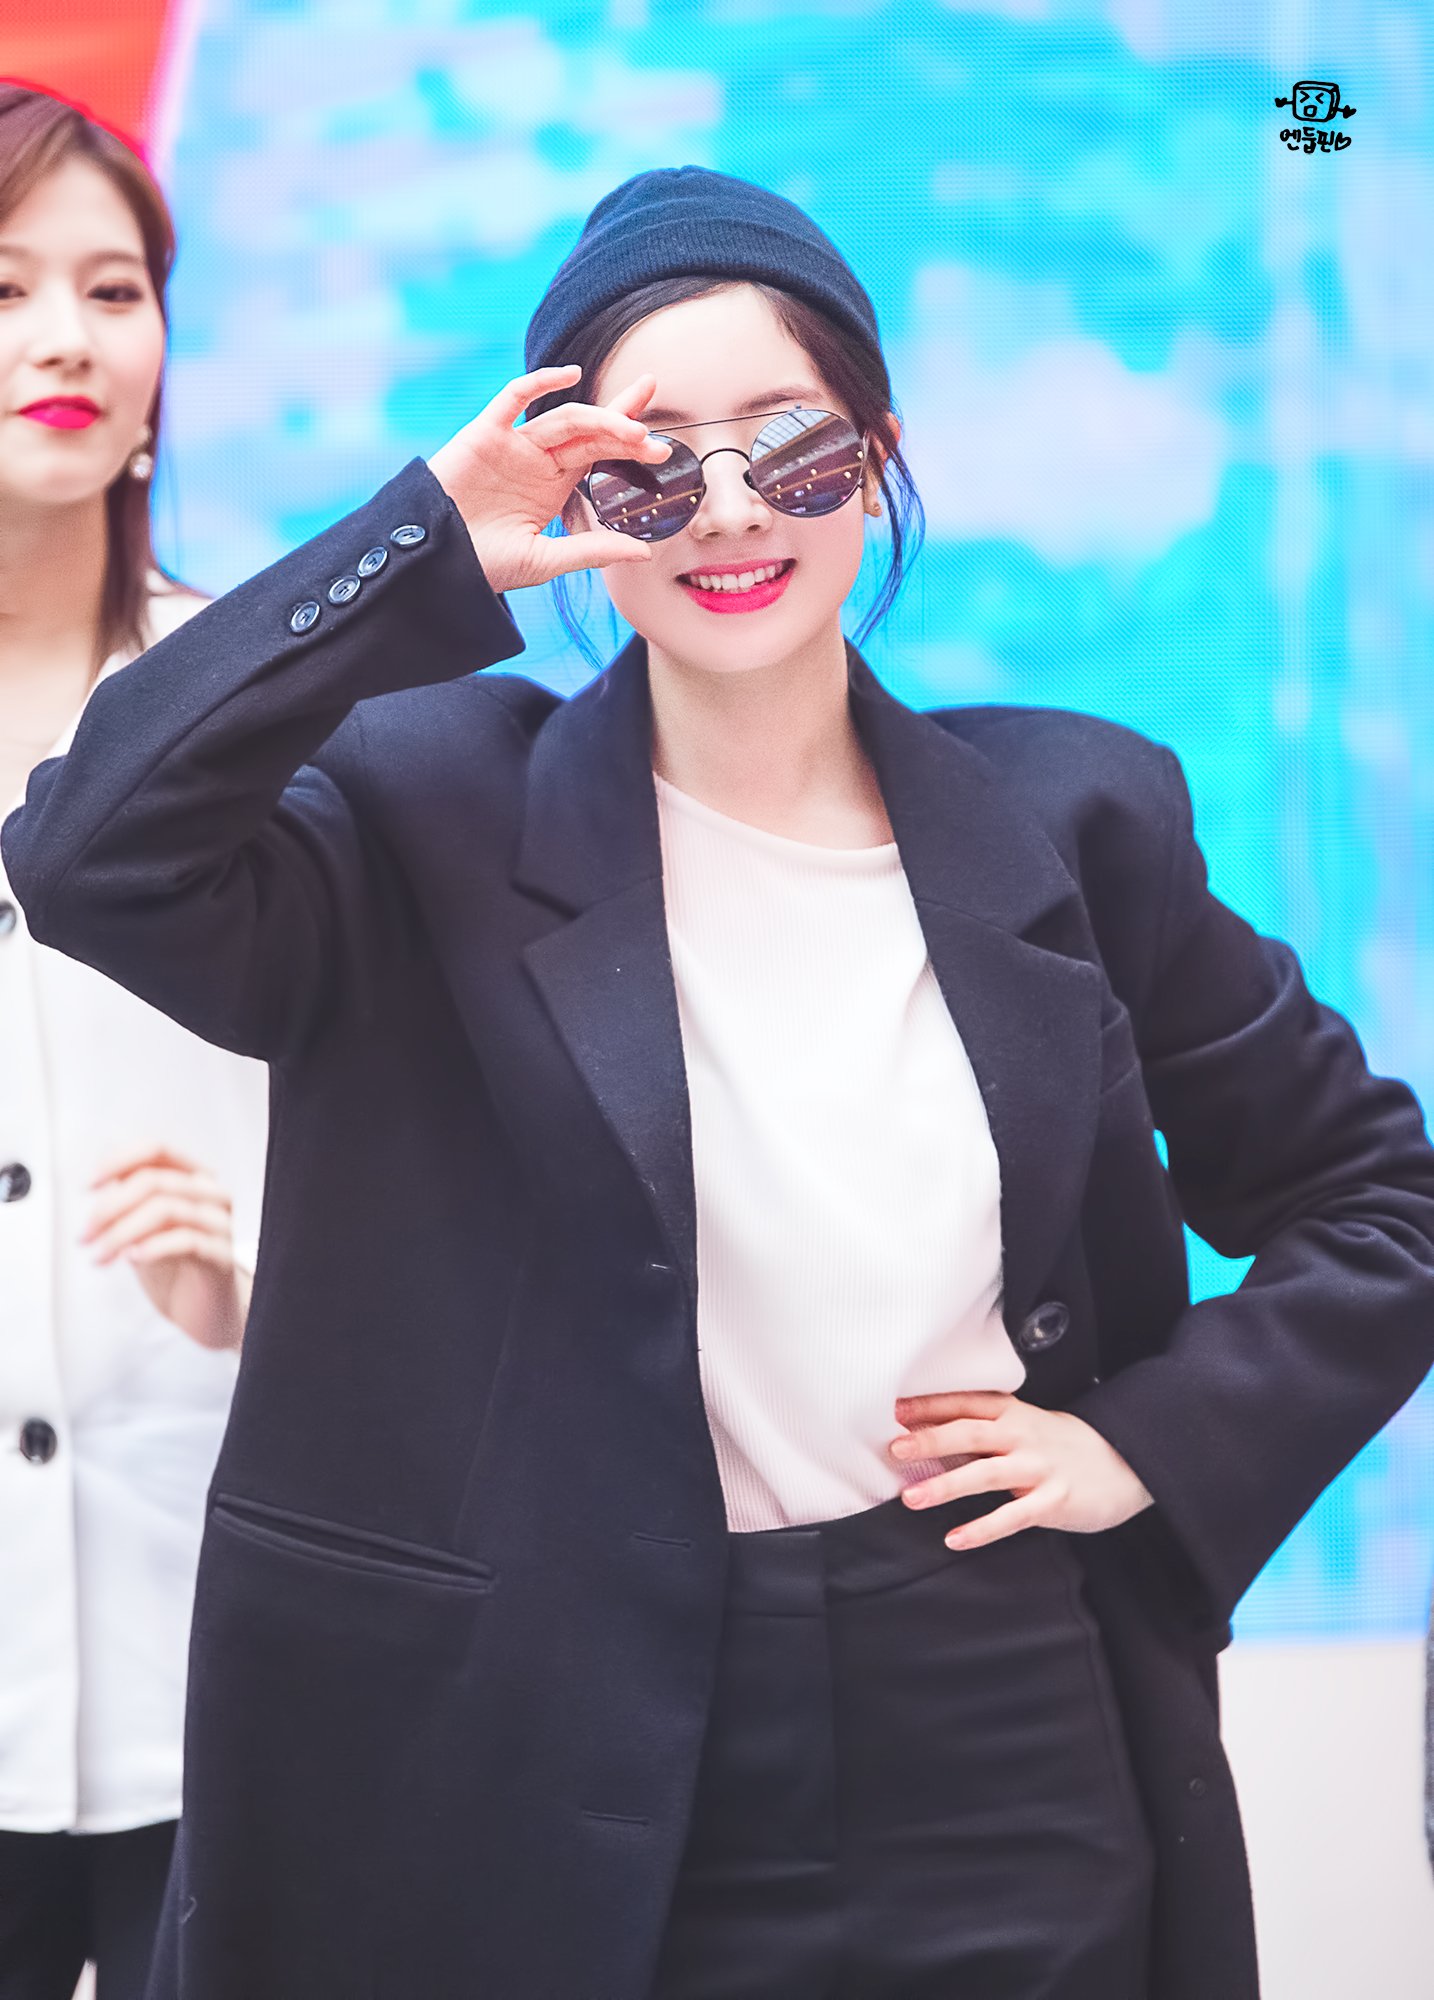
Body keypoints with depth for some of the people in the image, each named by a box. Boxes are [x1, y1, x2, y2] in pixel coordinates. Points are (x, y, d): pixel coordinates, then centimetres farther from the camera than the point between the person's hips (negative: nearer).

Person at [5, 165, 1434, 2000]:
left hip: (1005, 1795, 2)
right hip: (560, 1797, -2)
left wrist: (1157, 1442, -1)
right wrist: (429, 549, -18)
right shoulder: (440, 816, -4)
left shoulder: (1072, 819, 3)